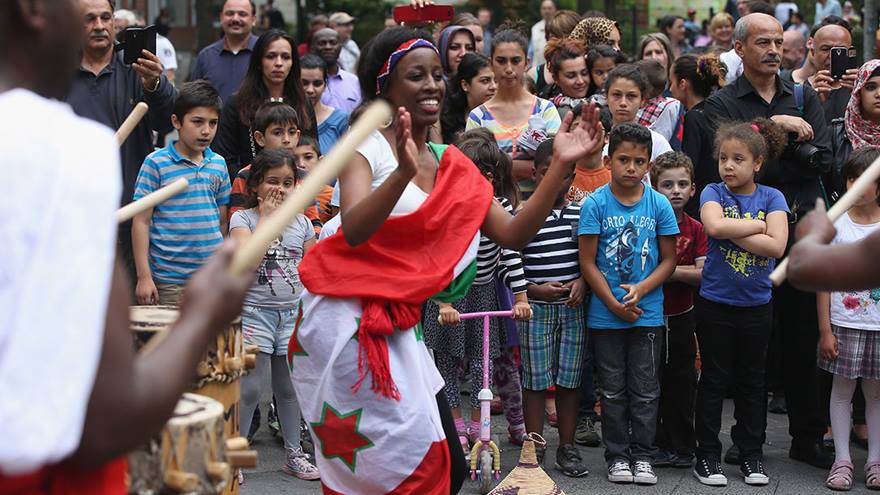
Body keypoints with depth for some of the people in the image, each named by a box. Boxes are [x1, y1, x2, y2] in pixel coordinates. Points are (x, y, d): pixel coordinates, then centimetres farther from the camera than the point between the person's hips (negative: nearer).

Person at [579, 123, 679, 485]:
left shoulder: (659, 204, -2)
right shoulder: (595, 204, -6)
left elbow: (669, 260, 2)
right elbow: (587, 262, -6)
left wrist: (640, 290, -13)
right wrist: (614, 303, -11)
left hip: (648, 315, 1)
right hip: (605, 315, -1)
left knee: (645, 390, 6)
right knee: (613, 390, 8)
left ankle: (643, 456, 16)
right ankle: (617, 456, 18)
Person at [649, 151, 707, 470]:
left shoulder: (695, 229, 1)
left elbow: (704, 274, -8)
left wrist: (669, 270, -17)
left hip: (681, 316, 2)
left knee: (682, 383, 8)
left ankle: (681, 446, 18)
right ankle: (652, 446, 16)